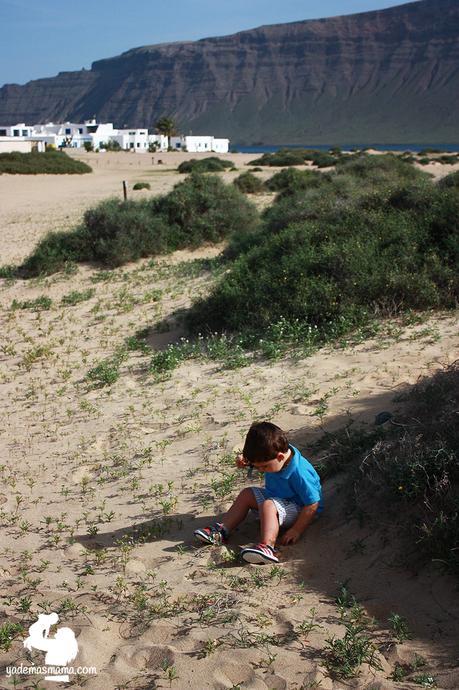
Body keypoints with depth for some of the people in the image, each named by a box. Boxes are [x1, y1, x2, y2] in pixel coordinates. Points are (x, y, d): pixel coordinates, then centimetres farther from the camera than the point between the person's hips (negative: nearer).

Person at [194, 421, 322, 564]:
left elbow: (312, 505, -28)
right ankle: (221, 531, 1)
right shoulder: (275, 452, -14)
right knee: (247, 494, 5)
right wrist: (245, 459, -12)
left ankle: (267, 547, -51)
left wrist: (296, 530, -24)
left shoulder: (299, 473, -36)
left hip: (299, 508, -9)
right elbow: (258, 460, 10)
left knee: (268, 505, -33)